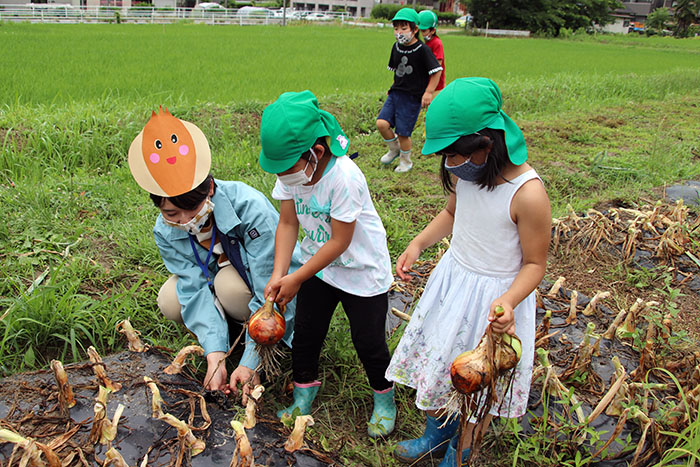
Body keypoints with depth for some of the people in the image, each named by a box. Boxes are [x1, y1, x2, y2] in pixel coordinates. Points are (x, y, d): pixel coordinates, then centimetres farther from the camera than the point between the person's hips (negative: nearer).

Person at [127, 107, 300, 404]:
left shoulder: (250, 208, -37)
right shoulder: (166, 232, -19)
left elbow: (269, 292, -35)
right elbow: (195, 290, -25)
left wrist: (250, 362, -35)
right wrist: (215, 357, -38)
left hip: (276, 277, -4)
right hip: (215, 276, 5)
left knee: (230, 282, -35)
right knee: (170, 302, -21)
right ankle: (231, 325, 6)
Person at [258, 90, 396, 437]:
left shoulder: (344, 177, -32)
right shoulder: (291, 170, -14)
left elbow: (340, 242, -25)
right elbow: (288, 223, -6)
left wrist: (296, 279, -19)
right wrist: (279, 274, -16)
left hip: (362, 270, -5)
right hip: (317, 265, 6)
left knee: (368, 340, 6)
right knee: (306, 332, 11)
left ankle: (383, 399, 33)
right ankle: (303, 395, 35)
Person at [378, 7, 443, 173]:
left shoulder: (422, 50, -13)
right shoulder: (396, 47, 5)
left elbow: (437, 71, -10)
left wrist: (428, 92, -14)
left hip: (413, 97, -6)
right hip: (396, 92, 6)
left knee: (402, 133, -3)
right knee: (382, 123, -9)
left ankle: (406, 161, 23)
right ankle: (394, 149, 19)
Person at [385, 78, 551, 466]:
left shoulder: (528, 194, -29)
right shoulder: (465, 173, -10)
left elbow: (534, 264, -17)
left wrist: (507, 301, -34)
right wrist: (417, 245, -3)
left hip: (496, 294, -6)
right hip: (452, 276, 6)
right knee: (435, 361, 21)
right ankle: (436, 433, 49)